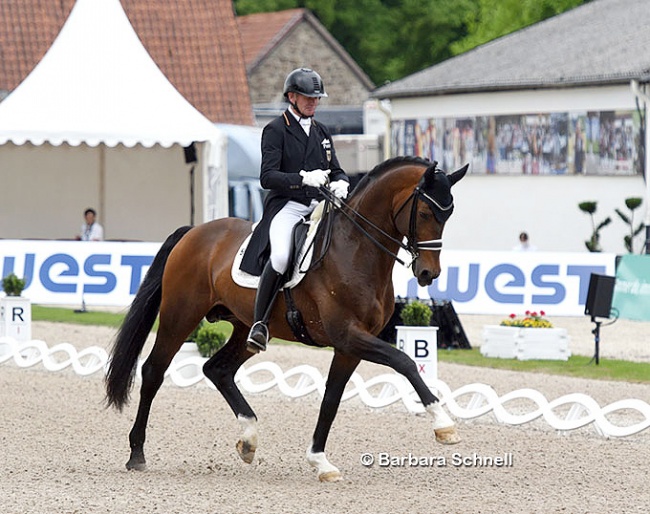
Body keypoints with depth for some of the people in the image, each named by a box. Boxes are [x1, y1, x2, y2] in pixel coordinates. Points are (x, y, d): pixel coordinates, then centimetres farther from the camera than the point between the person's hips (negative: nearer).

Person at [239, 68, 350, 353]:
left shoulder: (321, 132, 20)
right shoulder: (275, 130, 0)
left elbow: (336, 171, 21)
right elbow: (267, 177, -10)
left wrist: (341, 184, -4)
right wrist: (303, 178, -25)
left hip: (319, 207, 6)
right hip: (287, 206, -6)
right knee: (280, 257, -32)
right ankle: (260, 323, -22)